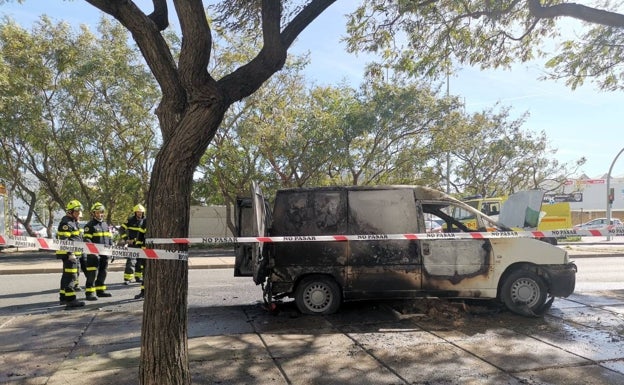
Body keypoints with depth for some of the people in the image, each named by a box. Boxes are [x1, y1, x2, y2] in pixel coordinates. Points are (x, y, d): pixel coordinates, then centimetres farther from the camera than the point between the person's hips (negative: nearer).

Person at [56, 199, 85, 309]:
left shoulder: (73, 222, 19)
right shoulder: (66, 223, -14)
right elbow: (64, 240, -21)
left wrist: (77, 253, 27)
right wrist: (70, 253, -27)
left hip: (73, 254, 11)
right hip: (69, 254, -11)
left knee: (67, 275, 18)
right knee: (70, 276, -12)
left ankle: (63, 297, 29)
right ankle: (70, 300, -12)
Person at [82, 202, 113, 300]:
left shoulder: (105, 224, 17)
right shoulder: (89, 225, -4)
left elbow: (110, 238, 19)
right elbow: (86, 239, -12)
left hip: (105, 253, 7)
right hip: (93, 254, -7)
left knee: (103, 273, 14)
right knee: (92, 274, -6)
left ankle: (100, 290, 25)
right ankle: (90, 292, -1)